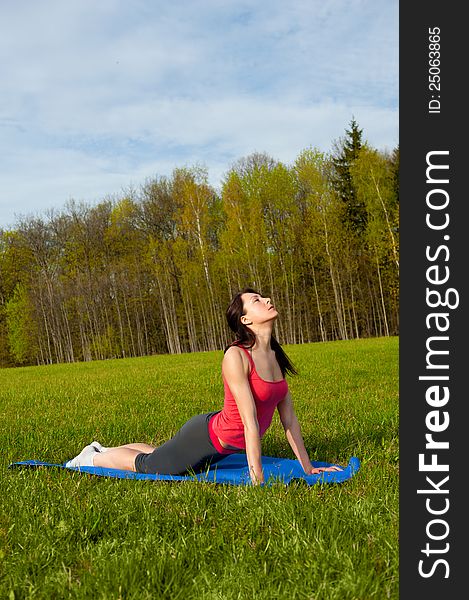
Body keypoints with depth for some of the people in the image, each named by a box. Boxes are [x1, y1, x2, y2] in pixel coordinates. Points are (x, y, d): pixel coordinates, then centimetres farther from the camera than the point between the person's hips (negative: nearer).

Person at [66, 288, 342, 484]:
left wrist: (307, 466, 2)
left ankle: (104, 450, 47)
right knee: (147, 465, 12)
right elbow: (250, 422, -30)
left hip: (224, 446, 8)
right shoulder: (236, 356, -28)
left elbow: (289, 416, 1)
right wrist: (257, 480, -30)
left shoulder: (275, 355, -3)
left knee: (159, 457, 27)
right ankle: (93, 458, 37)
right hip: (205, 437, -8)